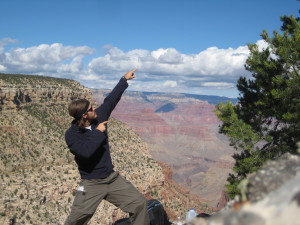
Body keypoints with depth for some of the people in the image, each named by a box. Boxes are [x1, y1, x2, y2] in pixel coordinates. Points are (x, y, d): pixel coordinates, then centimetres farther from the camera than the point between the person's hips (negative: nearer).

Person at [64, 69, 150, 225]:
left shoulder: (99, 116, -1)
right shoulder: (71, 135, -16)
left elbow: (111, 100, 11)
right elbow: (86, 152, -33)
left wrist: (124, 79, 16)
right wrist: (98, 133, -21)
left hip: (112, 178, 5)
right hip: (91, 184, -5)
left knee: (139, 203, 0)